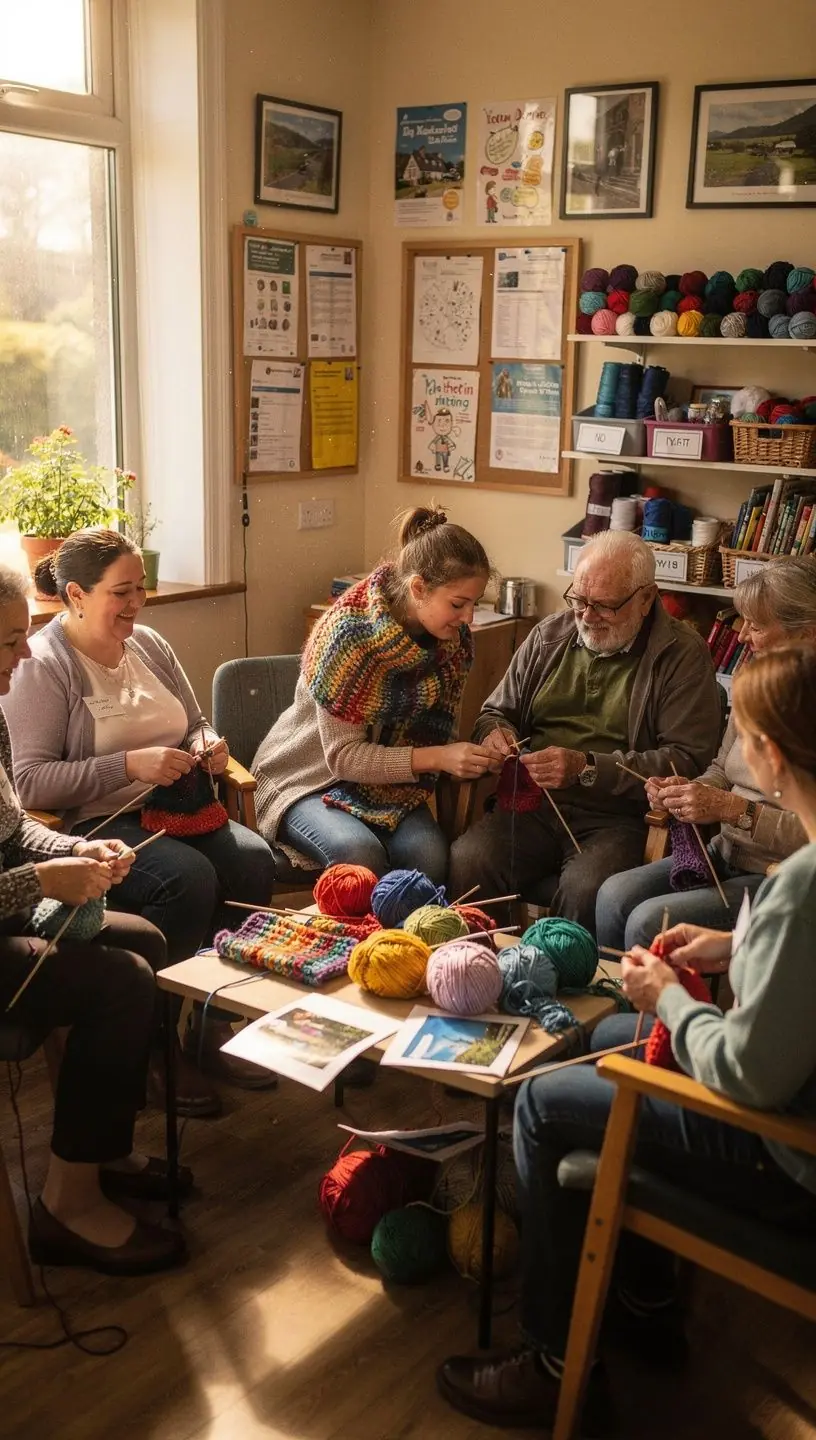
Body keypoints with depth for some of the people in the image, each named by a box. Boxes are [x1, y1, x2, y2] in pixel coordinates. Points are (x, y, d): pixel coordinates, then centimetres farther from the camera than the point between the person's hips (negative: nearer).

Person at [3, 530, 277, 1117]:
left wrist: (209, 745, 0)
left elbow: (197, 724, 24)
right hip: (92, 823, -6)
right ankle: (148, 1044, -14)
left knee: (254, 859, -22)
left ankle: (214, 1027, -8)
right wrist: (129, 765, -24)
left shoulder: (150, 645, 14)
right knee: (189, 878, -33)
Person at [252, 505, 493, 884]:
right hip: (310, 780, -4)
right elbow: (344, 756, -21)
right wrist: (437, 758, -30)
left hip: (390, 783, 4)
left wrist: (476, 754, -12)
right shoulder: (350, 630, -23)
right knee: (360, 853, -34)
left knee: (429, 853, -28)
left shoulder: (455, 639, -5)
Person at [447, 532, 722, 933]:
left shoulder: (683, 654, -1)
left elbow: (687, 758, -10)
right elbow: (497, 710, 26)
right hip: (534, 807, 4)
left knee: (585, 888, -34)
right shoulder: (549, 635, 15)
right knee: (466, 861, -25)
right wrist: (494, 732, 0)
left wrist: (588, 768, -18)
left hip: (618, 818, -4)